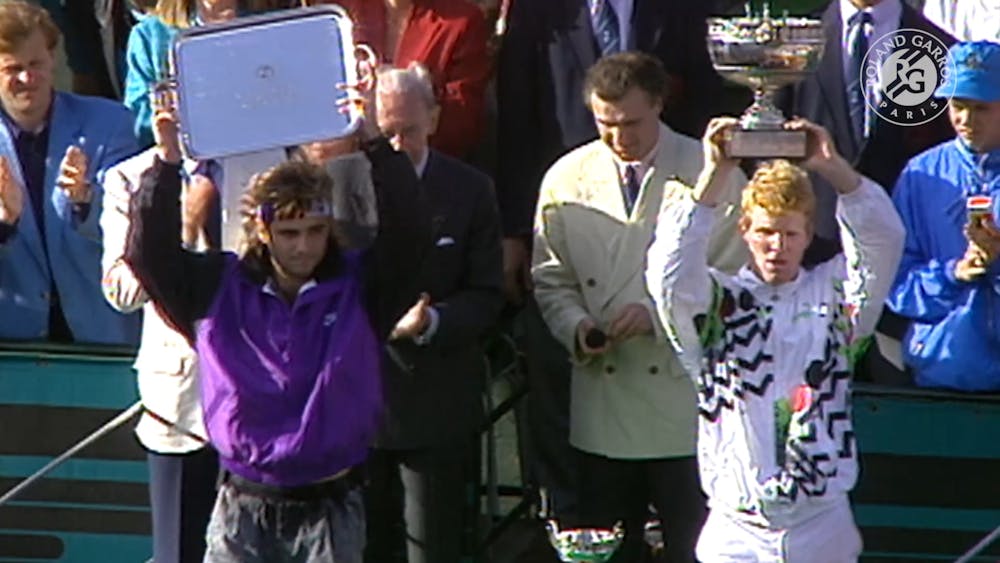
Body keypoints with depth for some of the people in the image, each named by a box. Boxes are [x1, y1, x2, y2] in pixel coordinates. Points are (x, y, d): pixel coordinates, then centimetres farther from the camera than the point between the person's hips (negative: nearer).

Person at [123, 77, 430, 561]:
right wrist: (166, 164, -17)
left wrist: (376, 144, -23)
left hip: (329, 507, -1)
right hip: (243, 507, 1)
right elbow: (149, 253, -6)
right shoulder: (219, 288, 2)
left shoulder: (358, 287, 1)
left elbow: (408, 232, -13)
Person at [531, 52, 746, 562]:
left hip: (686, 409, -3)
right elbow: (551, 280, 12)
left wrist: (658, 315, -16)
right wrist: (577, 327, -8)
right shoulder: (567, 179, 5)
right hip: (601, 409, 3)